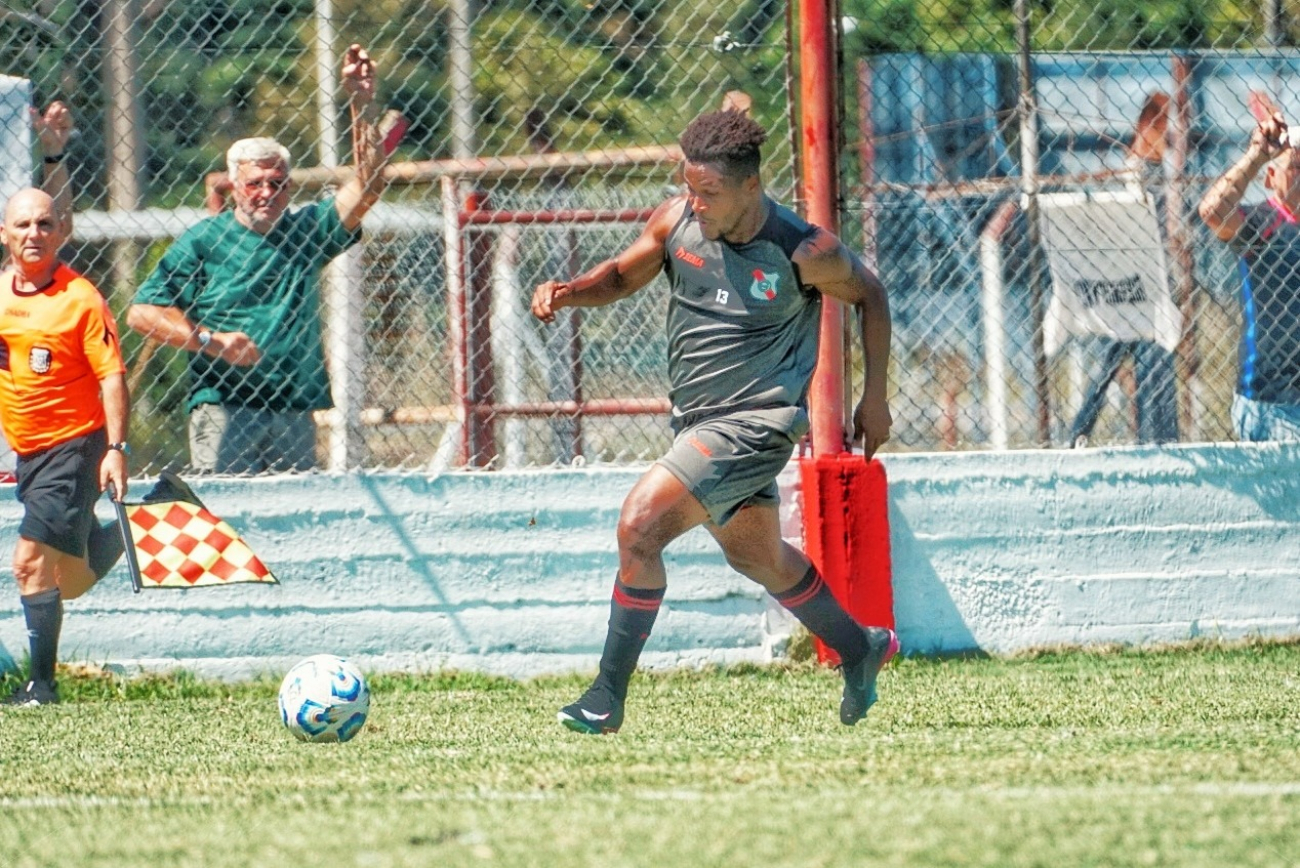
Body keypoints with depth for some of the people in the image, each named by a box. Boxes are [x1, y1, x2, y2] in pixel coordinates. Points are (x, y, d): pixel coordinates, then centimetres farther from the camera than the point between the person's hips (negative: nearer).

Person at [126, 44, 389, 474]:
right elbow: (143, 311, 1)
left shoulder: (306, 231, 15)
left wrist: (363, 102, 1)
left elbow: (367, 186, 8)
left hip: (295, 413, 4)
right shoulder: (203, 240, 3)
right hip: (225, 408, -4)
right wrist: (209, 339, -10)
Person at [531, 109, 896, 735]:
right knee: (756, 556, 24)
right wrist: (568, 291, -12)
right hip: (697, 423, 7)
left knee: (641, 524, -21)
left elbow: (869, 296, 0)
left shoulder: (802, 252, -17)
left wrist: (875, 397, 3)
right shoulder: (676, 221, -5)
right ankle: (861, 648, 49)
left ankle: (607, 699, -14)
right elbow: (622, 276, 10)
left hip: (754, 424, -7)